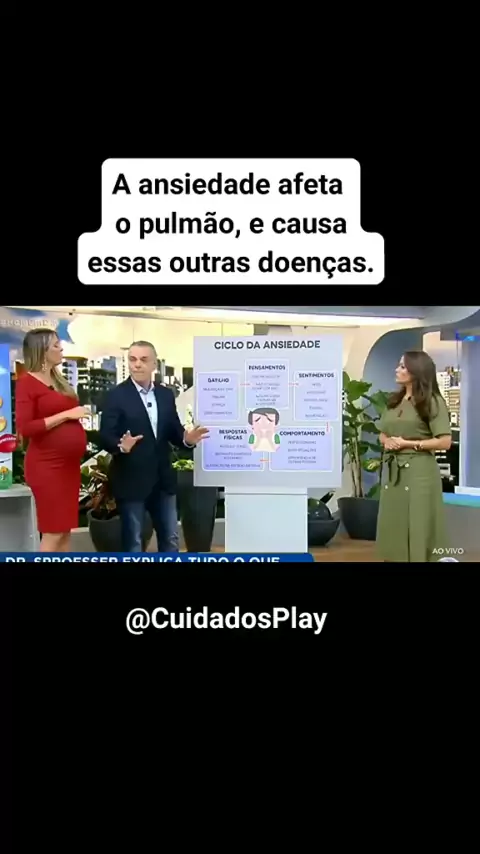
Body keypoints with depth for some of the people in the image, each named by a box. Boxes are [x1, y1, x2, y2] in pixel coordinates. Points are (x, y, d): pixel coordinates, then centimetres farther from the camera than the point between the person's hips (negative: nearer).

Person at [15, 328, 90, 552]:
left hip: (68, 463, 8)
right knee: (52, 532, -4)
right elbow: (25, 428, -18)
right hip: (47, 465, -8)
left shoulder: (58, 380, 15)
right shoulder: (27, 382, -8)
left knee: (65, 531, 11)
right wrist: (65, 415, -18)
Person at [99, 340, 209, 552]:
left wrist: (187, 439, -14)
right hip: (131, 480, -5)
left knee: (170, 538, 16)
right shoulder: (116, 396, -7)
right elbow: (105, 436, -13)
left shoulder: (166, 394, 8)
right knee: (132, 541, 8)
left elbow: (173, 431, 8)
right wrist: (121, 445, -34)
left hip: (162, 479, 5)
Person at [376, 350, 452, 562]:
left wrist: (408, 443, -14)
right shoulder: (394, 401, 13)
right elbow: (383, 434, 21)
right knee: (394, 526, 10)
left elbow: (444, 442, -12)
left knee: (417, 527, 0)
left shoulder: (433, 401, -6)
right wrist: (387, 441, -2)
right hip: (394, 470, 6)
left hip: (418, 470, -6)